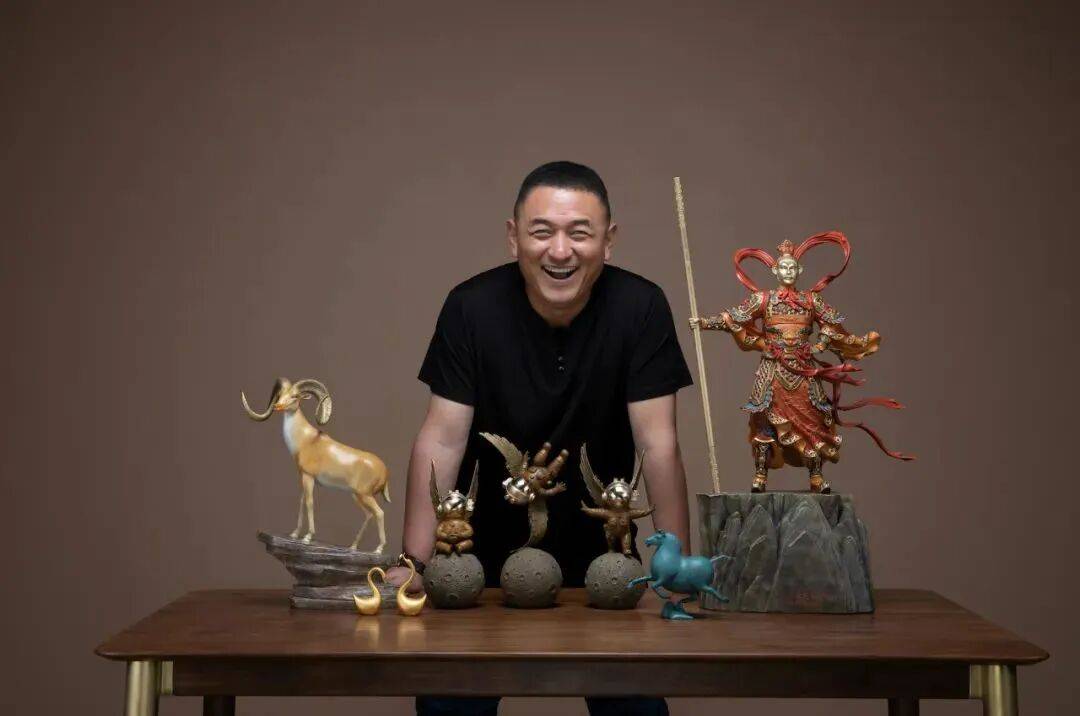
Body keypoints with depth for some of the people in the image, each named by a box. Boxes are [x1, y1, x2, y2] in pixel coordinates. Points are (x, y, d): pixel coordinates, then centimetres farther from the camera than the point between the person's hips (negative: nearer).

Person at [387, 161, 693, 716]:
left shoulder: (639, 307, -16)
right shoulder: (472, 307, -15)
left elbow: (658, 445, -17)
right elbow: (442, 441, -16)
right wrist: (414, 562, -22)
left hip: (601, 551, 0)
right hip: (489, 551, 0)